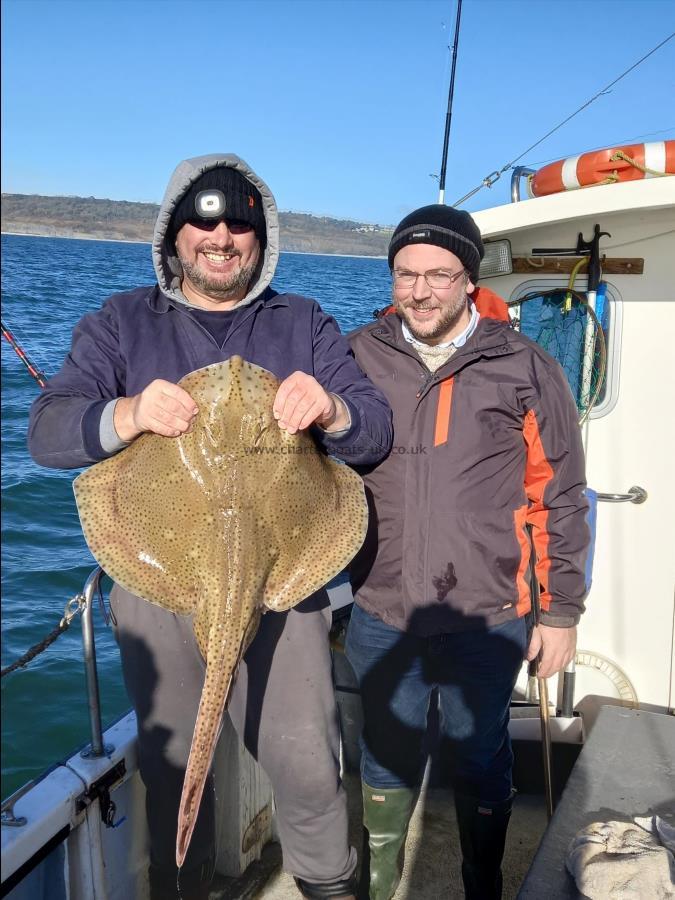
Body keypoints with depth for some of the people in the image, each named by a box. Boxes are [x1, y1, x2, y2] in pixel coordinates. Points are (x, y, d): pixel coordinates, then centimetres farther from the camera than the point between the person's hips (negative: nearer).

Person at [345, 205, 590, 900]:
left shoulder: (525, 369, -5)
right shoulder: (359, 358, -1)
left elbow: (561, 499, -1)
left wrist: (561, 610, 0)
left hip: (487, 618, -1)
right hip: (381, 615, 2)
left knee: (480, 763, 19)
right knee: (385, 766, 19)